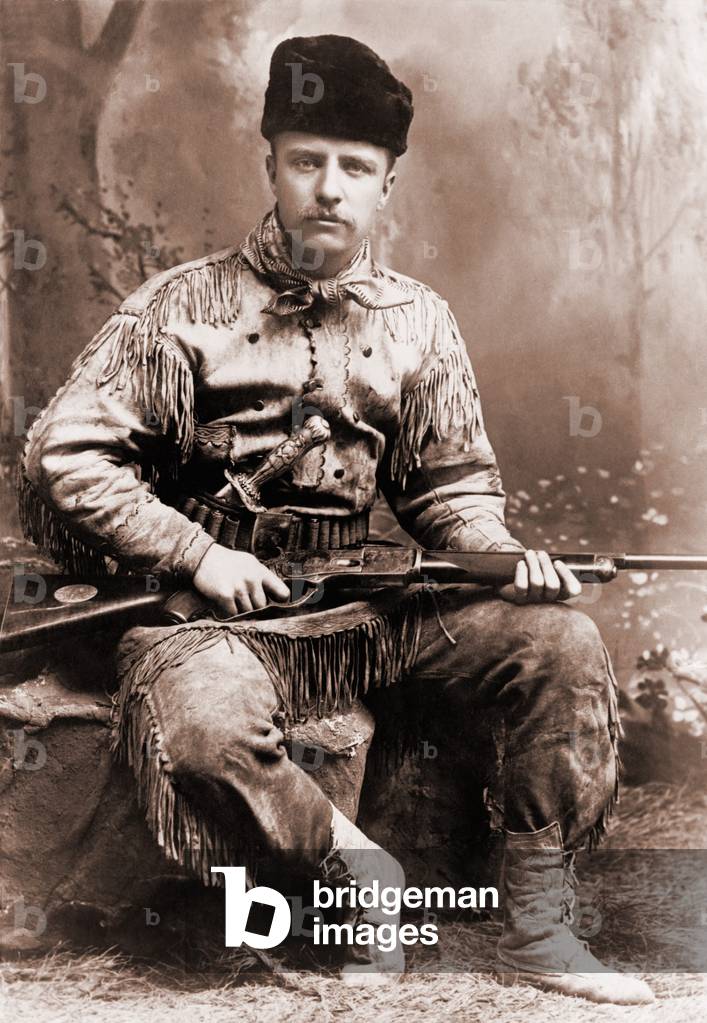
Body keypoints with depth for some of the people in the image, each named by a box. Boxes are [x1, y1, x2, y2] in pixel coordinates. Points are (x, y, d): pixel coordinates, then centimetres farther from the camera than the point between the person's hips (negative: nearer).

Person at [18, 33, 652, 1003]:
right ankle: (354, 863, -9)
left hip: (367, 600, 4)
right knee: (202, 718, -38)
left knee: (563, 640, -13)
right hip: (215, 606, -3)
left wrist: (507, 555, -6)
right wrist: (197, 554, -13)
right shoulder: (187, 304, -2)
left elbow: (452, 484, 16)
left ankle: (537, 930, -4)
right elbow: (65, 457, -6)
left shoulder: (418, 320, 9)